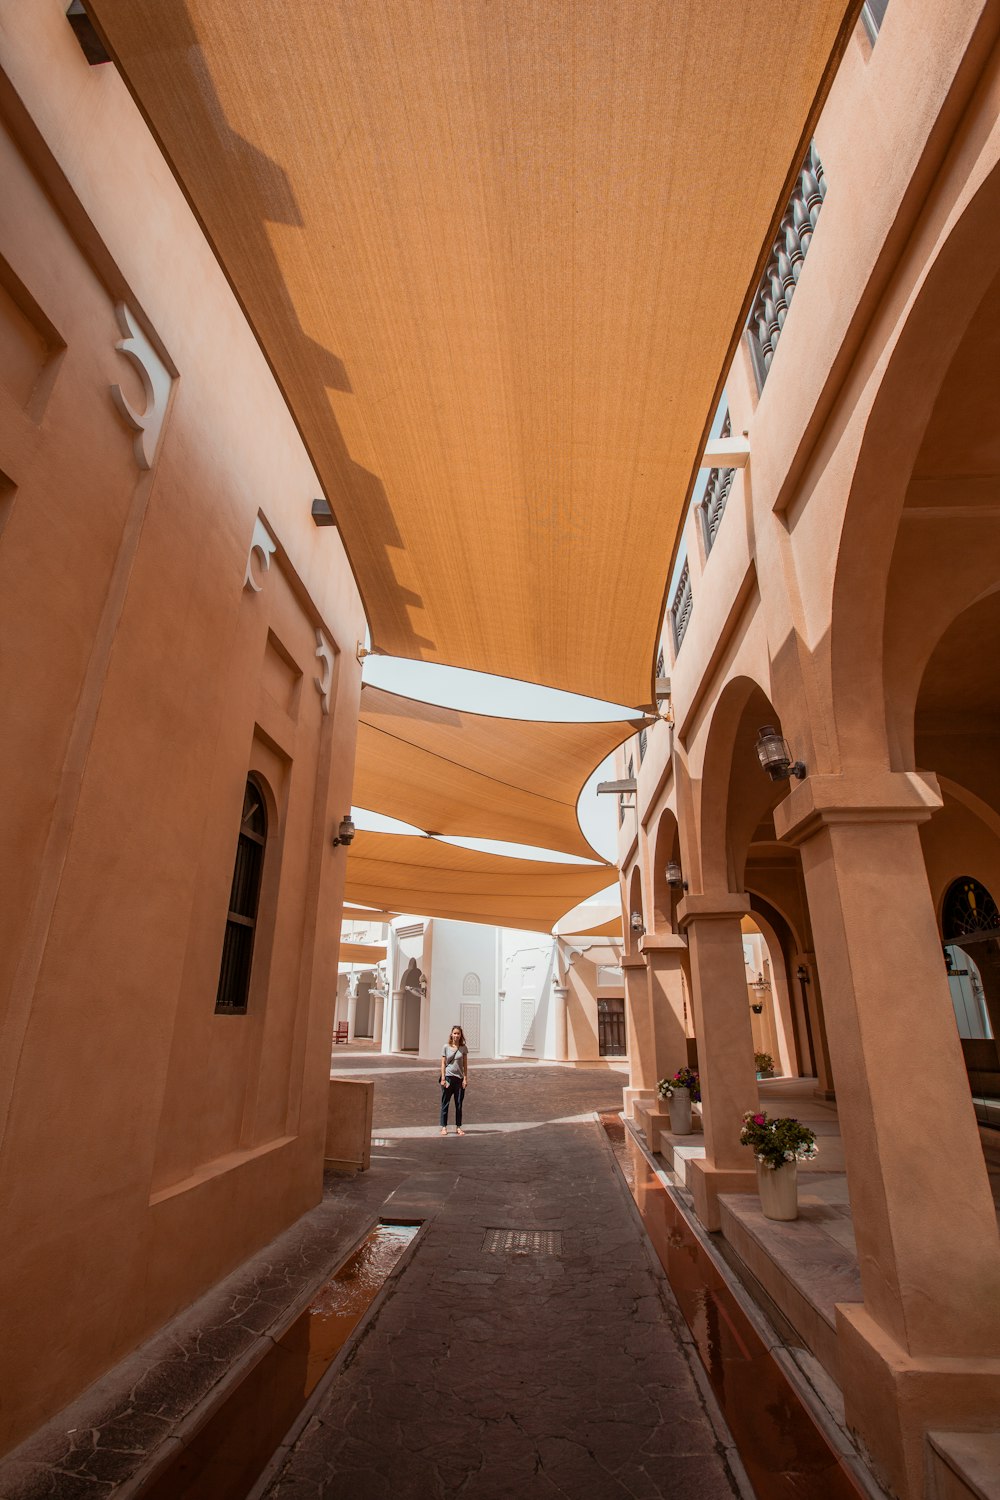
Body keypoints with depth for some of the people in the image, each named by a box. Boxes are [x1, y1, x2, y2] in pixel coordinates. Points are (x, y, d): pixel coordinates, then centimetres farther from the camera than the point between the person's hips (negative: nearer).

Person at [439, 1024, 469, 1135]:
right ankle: (444, 1127, 12)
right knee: (445, 1103, 3)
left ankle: (458, 1127, 17)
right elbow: (443, 1063, -1)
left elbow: (465, 1065, 5)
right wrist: (443, 1078, -7)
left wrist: (465, 1078, 0)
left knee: (459, 1104, 7)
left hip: (459, 1078, 2)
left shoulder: (463, 1048, 2)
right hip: (448, 1077, -2)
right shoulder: (446, 1047, -2)